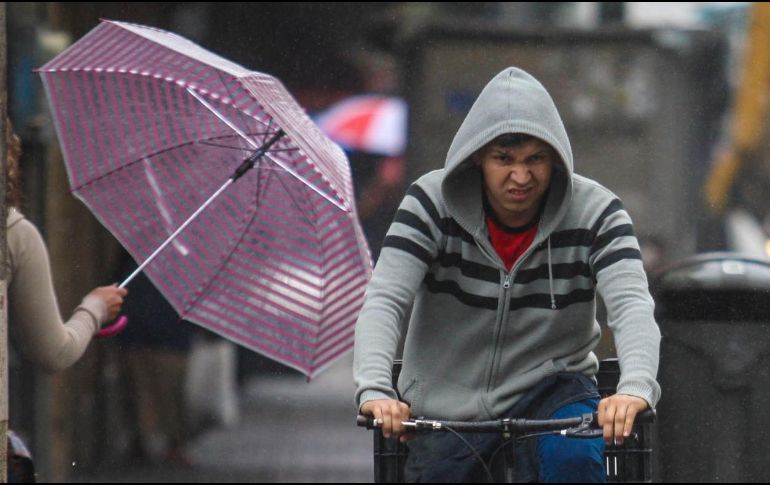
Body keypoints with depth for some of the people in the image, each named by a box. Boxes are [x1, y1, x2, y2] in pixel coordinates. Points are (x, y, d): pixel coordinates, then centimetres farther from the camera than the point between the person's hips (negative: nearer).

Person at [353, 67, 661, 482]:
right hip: (448, 406, 1)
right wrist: (374, 390, -40)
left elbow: (632, 303, -24)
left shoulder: (594, 212, -12)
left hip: (549, 389, -1)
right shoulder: (432, 203, -12)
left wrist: (635, 387, -46)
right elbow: (384, 300, -20)